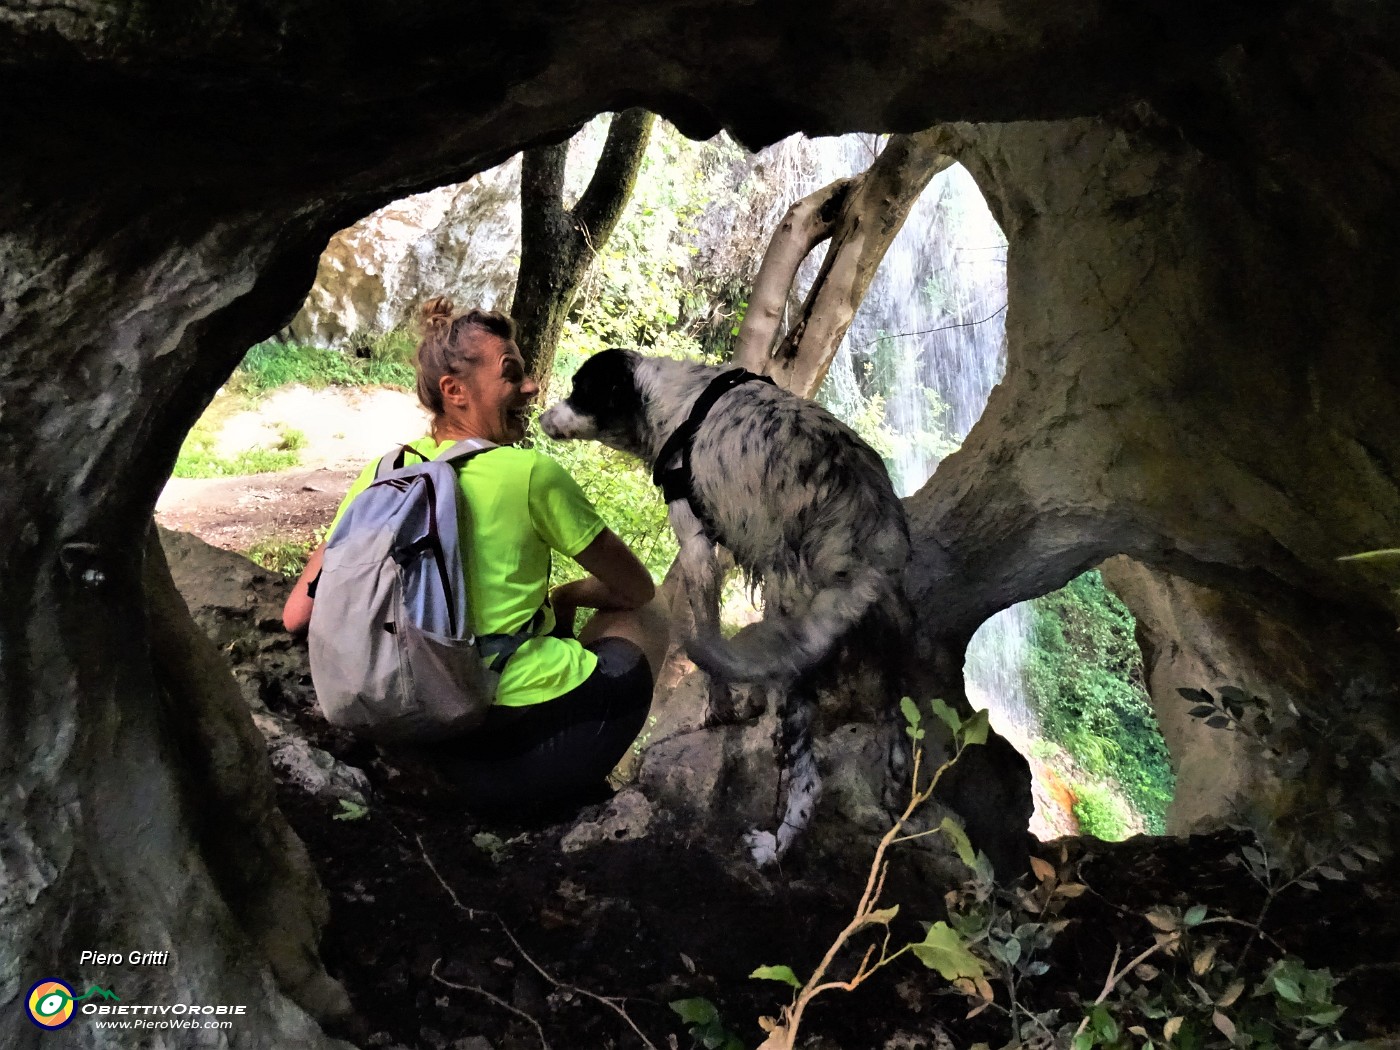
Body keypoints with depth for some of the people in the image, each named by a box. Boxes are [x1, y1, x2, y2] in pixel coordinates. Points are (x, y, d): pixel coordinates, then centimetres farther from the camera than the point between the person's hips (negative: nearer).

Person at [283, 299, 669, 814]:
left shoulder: (382, 474, 2)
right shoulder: (532, 474, -12)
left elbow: (297, 616, 6)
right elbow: (637, 588, 0)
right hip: (529, 735, -6)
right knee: (645, 615, 20)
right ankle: (563, 782, 9)